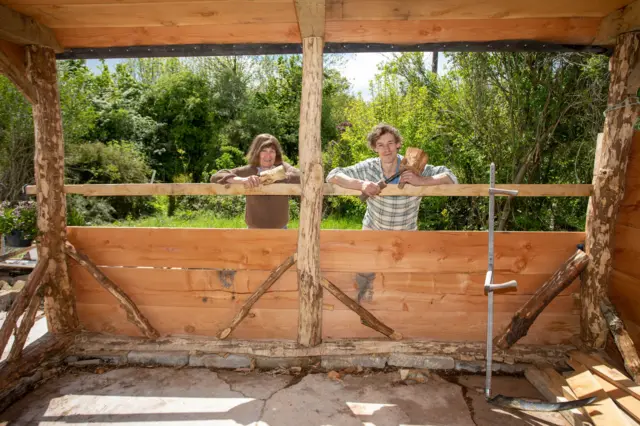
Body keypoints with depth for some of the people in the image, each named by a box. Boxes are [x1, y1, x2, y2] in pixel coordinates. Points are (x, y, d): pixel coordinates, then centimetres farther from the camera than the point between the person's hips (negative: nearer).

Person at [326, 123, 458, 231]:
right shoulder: (368, 168, -17)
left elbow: (451, 178, -20)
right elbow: (332, 175, -20)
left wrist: (421, 181, -37)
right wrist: (361, 184, -37)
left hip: (406, 233, 0)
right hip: (373, 230, 0)